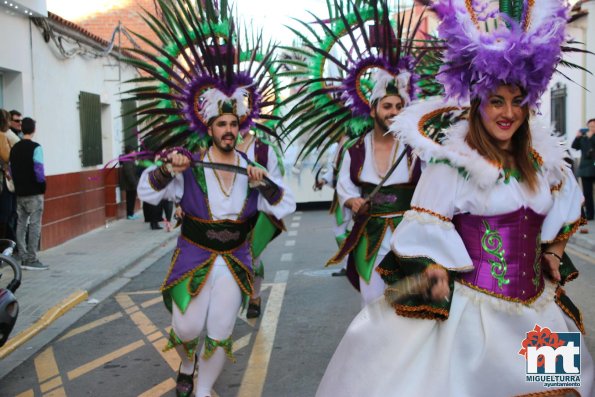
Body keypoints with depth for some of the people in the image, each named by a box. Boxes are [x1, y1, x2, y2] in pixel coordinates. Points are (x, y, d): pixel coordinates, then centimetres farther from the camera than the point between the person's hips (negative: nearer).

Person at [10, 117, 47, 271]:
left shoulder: (14, 148, 9)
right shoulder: (35, 147, -11)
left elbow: (11, 170, 10)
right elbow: (38, 170, -17)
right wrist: (42, 183, -2)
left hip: (19, 192, 7)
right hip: (34, 192, -7)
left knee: (21, 224, 10)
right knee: (34, 225, -3)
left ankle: (23, 258, 13)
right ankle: (32, 260, -4)